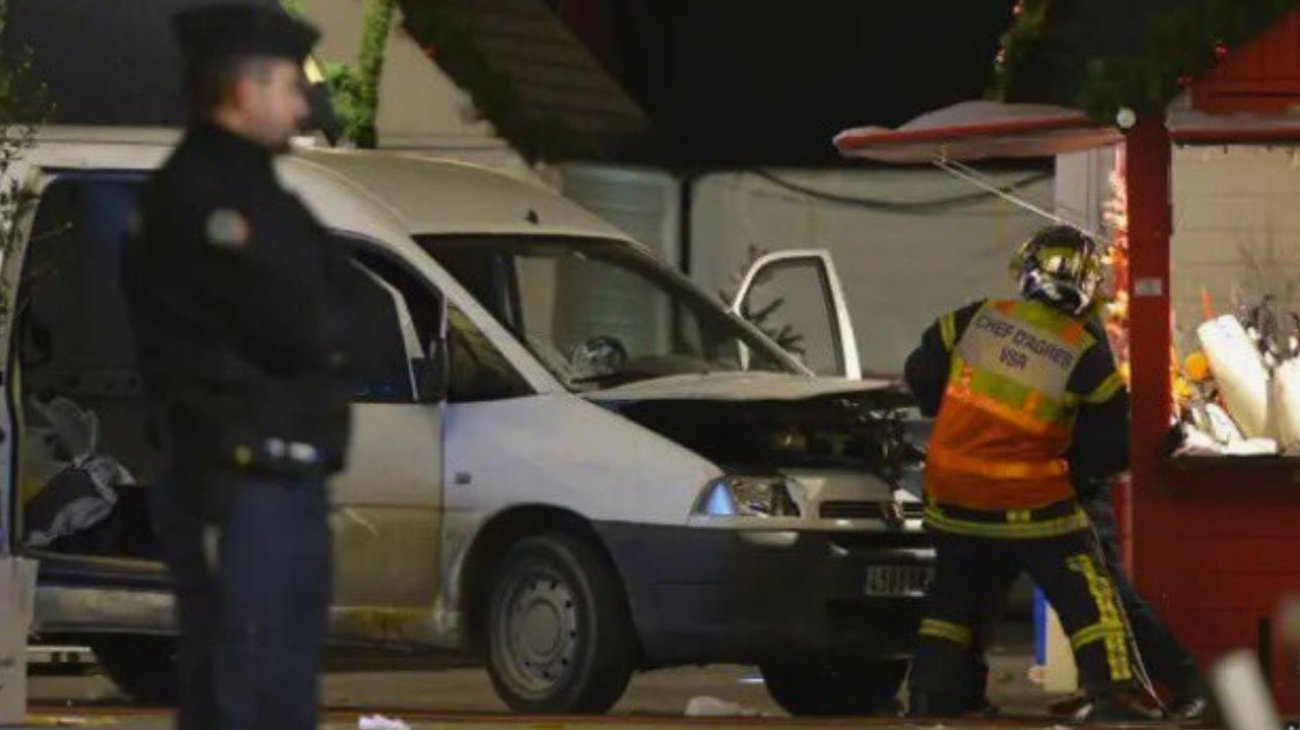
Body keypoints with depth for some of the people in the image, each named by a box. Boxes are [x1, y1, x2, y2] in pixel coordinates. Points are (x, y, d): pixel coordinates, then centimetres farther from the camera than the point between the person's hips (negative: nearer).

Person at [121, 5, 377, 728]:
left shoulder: (251, 188, 18)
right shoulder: (199, 195, -15)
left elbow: (342, 305, 15)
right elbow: (301, 329, -19)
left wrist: (327, 326, -4)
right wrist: (336, 323, 0)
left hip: (285, 472, 10)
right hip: (237, 484, -10)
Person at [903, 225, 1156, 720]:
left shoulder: (976, 320, -3)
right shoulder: (1087, 356, -10)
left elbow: (921, 375, 9)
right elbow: (1111, 449, -6)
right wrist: (1075, 455, 14)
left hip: (953, 495, 4)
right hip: (1031, 505, -4)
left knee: (954, 596, 21)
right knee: (1087, 595, 3)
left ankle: (929, 694, 19)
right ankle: (1112, 698, -8)